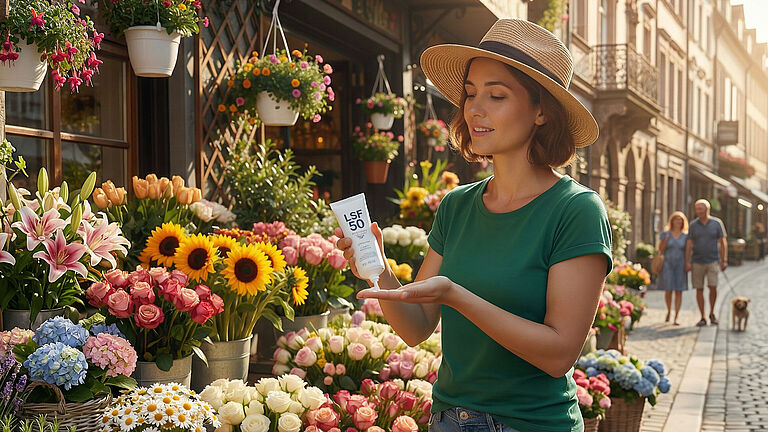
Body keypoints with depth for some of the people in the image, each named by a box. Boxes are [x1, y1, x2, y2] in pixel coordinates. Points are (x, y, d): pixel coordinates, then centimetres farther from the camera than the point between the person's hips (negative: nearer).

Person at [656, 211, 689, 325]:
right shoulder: (665, 234, 1)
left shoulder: (685, 235, 4)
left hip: (680, 265, 1)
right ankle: (669, 311, 25)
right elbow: (660, 250, -1)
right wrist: (666, 240, -16)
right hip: (667, 264, -1)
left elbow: (687, 251, 7)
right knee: (668, 290, -4)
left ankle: (676, 318, -2)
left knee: (679, 291, -4)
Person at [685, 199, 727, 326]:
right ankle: (702, 318, 7)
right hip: (697, 262, 2)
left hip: (713, 261, -1)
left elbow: (723, 242, 2)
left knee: (713, 287, -12)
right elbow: (689, 244, 3)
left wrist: (724, 261, -4)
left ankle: (712, 313, 9)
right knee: (699, 289, 1)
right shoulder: (693, 225, 3)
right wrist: (687, 262, -5)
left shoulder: (717, 223, 0)